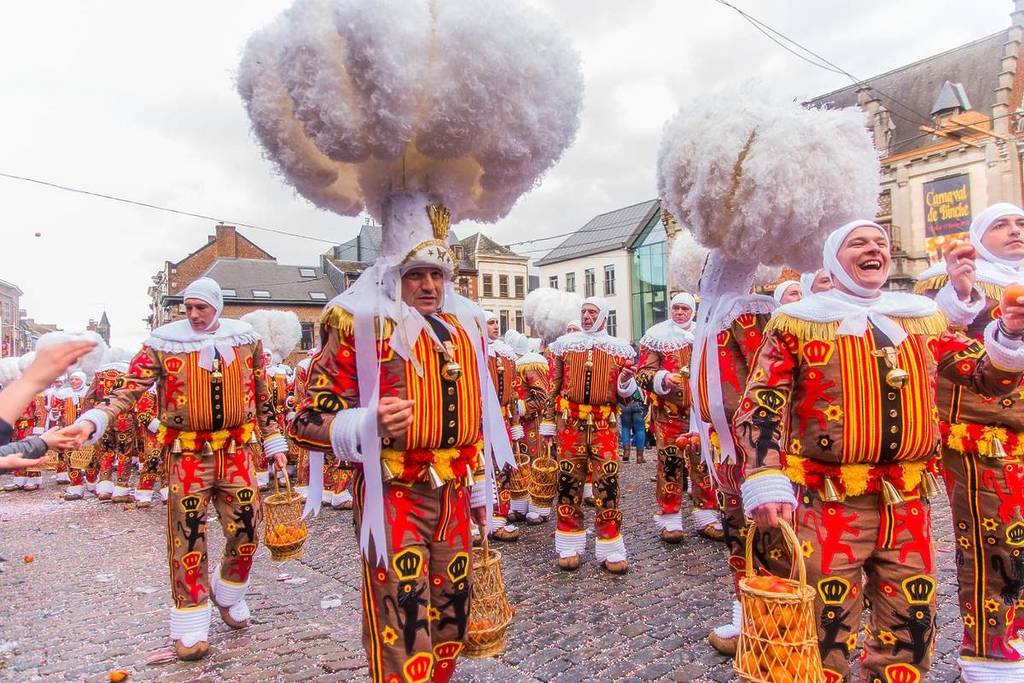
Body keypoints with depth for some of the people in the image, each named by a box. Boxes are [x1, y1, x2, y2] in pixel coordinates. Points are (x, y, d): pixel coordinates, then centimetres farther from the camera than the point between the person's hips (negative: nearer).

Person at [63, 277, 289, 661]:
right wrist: (92, 421, -26)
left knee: (246, 531, 6)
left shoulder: (246, 339, 2)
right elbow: (130, 388, -10)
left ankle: (227, 594, 33)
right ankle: (191, 625, 18)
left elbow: (262, 395, 9)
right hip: (187, 455, -2)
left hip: (235, 452, 2)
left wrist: (274, 441, 8)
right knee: (188, 538, 2)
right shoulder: (163, 342, -5)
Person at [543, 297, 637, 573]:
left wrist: (626, 381, -13)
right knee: (568, 480, 4)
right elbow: (554, 386, 11)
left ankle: (610, 550, 8)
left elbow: (624, 392, 10)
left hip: (605, 424, 0)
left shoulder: (619, 348, 9)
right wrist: (548, 422, 7)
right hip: (570, 422, 1)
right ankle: (570, 547, 16)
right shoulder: (564, 343, 10)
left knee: (607, 481, -3)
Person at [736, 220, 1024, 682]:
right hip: (829, 503, -4)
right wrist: (767, 483, -21)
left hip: (909, 504, 5)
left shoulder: (924, 318, 12)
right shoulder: (800, 321, -3)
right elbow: (760, 406, -10)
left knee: (911, 630, 17)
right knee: (826, 631, 3)